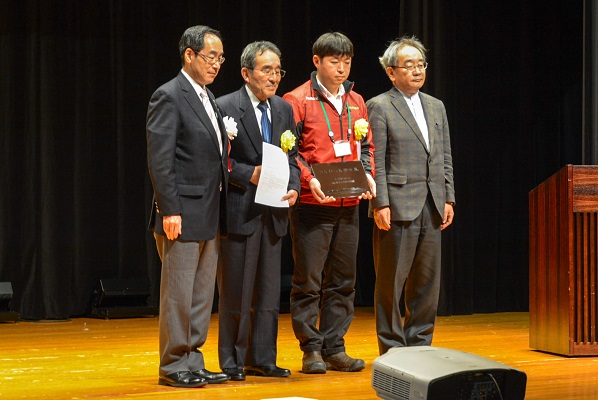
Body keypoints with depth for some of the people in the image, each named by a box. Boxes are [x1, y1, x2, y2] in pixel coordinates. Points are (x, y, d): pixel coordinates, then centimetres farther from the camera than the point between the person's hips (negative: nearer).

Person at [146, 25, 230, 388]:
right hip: (183, 215, -9)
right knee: (178, 294, -2)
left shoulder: (209, 99, 17)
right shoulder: (169, 97, -10)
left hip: (210, 217, 9)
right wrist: (170, 211, -20)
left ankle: (193, 362, 19)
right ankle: (173, 367, 6)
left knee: (202, 295, 12)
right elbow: (159, 160, -16)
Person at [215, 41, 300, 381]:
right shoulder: (225, 107, -7)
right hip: (239, 210, -6)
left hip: (273, 213, 6)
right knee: (235, 292, 2)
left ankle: (262, 359, 20)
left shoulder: (284, 109, 11)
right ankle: (232, 362, 12)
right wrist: (249, 174, -20)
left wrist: (294, 188, -4)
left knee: (268, 293, 11)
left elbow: (291, 157, 13)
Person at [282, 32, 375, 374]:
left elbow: (366, 145, 18)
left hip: (349, 205, 6)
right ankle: (311, 349, 6)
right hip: (312, 204, -6)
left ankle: (335, 348, 16)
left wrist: (368, 174, 0)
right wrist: (309, 179, -20)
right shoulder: (298, 100, -4)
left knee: (343, 281, 9)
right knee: (308, 280, -2)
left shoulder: (356, 102, 13)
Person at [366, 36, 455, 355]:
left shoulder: (436, 107, 17)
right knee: (391, 281, -1)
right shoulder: (379, 107, -3)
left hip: (432, 208, 6)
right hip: (398, 206, -6)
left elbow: (445, 158, 17)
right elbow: (375, 161, -8)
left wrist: (448, 199, 9)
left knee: (427, 281, 9)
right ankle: (391, 349, 7)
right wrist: (380, 204, -15)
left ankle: (419, 345, 19)